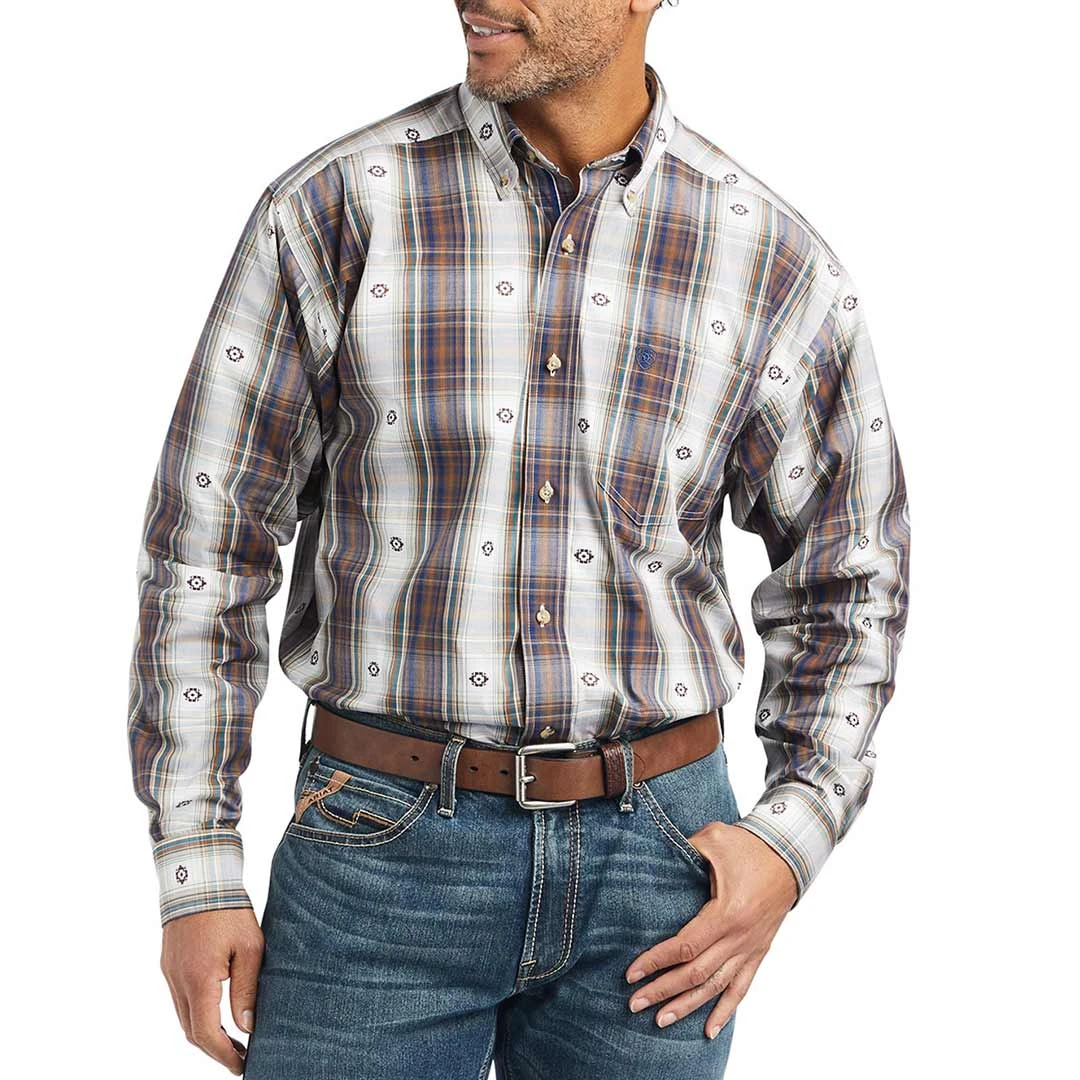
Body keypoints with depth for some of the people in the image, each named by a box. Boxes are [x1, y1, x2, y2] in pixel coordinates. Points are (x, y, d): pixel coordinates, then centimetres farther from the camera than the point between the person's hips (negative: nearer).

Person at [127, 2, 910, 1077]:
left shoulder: (774, 262, -2)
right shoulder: (334, 210, -6)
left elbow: (848, 578, 10)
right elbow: (203, 541, -1)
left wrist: (792, 841, -2)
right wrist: (197, 876, -3)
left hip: (654, 860, 2)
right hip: (381, 846, -1)